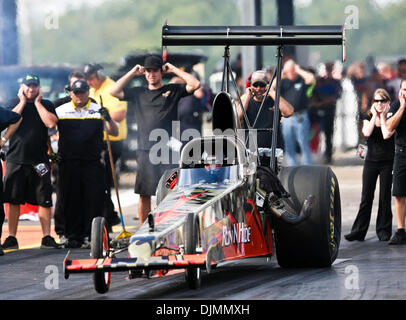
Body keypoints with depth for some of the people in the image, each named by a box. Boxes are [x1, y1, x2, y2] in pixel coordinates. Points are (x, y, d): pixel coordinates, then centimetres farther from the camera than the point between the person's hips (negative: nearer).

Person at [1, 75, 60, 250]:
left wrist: (37, 102, -3)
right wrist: (23, 102, -4)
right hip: (16, 159, 0)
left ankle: (47, 237, 3)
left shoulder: (46, 105, 9)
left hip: (39, 161, 0)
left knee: (44, 200, -2)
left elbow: (51, 123, -9)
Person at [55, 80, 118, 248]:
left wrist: (108, 119, -12)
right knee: (70, 201, 1)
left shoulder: (98, 111, 9)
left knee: (94, 200, -4)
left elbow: (114, 133, 7)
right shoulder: (60, 111, 9)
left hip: (93, 163, 0)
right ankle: (73, 237, 7)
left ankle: (91, 236, 0)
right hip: (68, 163, 0)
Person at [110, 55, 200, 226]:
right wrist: (132, 73, 10)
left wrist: (173, 69, 1)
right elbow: (114, 91, 13)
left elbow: (195, 84, -4)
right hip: (145, 152, 3)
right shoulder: (139, 93, 16)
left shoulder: (173, 90, 8)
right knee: (144, 195, 4)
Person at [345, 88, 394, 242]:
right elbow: (367, 132, -13)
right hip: (371, 161, 2)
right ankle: (359, 231, 4)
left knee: (385, 198, 1)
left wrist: (382, 117, -10)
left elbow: (387, 135, -19)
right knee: (366, 197, 2)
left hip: (387, 162, -2)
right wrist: (374, 116, -6)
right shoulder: (368, 117, 7)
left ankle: (383, 231, 9)